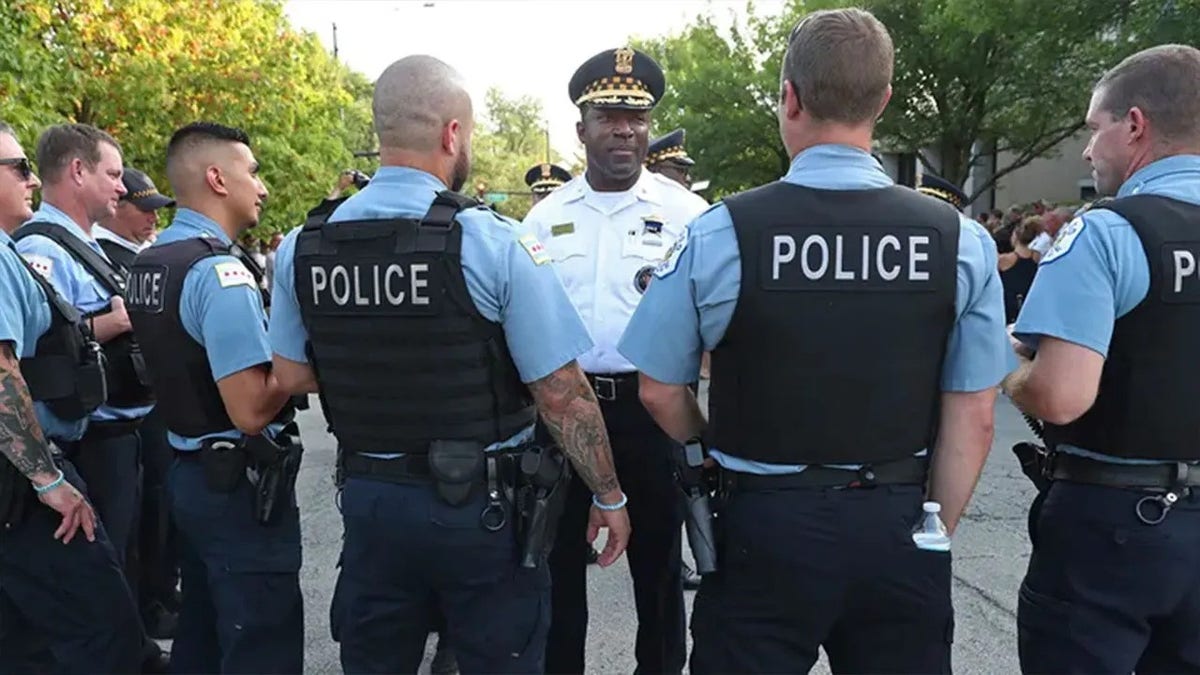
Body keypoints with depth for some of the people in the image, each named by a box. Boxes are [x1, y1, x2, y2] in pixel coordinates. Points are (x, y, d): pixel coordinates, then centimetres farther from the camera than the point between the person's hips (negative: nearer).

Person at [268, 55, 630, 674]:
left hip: (369, 499, 5)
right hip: (483, 505, -4)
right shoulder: (496, 243, -18)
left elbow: (293, 376, 8)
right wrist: (609, 495, -2)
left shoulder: (301, 248, -3)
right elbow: (561, 395, -15)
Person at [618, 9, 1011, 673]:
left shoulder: (718, 234, -13)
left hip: (764, 526, -2)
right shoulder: (962, 241, -7)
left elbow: (659, 391, -5)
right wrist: (933, 538, 9)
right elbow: (971, 418, -4)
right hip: (899, 526, 3)